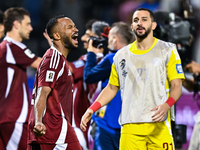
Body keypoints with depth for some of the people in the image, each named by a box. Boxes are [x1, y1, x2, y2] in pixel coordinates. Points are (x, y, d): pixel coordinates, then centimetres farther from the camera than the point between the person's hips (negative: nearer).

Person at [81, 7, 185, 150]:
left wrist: (166, 105, -20)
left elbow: (176, 86, 0)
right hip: (130, 127, 2)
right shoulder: (121, 55, 15)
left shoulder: (167, 50, 5)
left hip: (159, 125, -2)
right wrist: (91, 110, 9)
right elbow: (111, 88, 22)